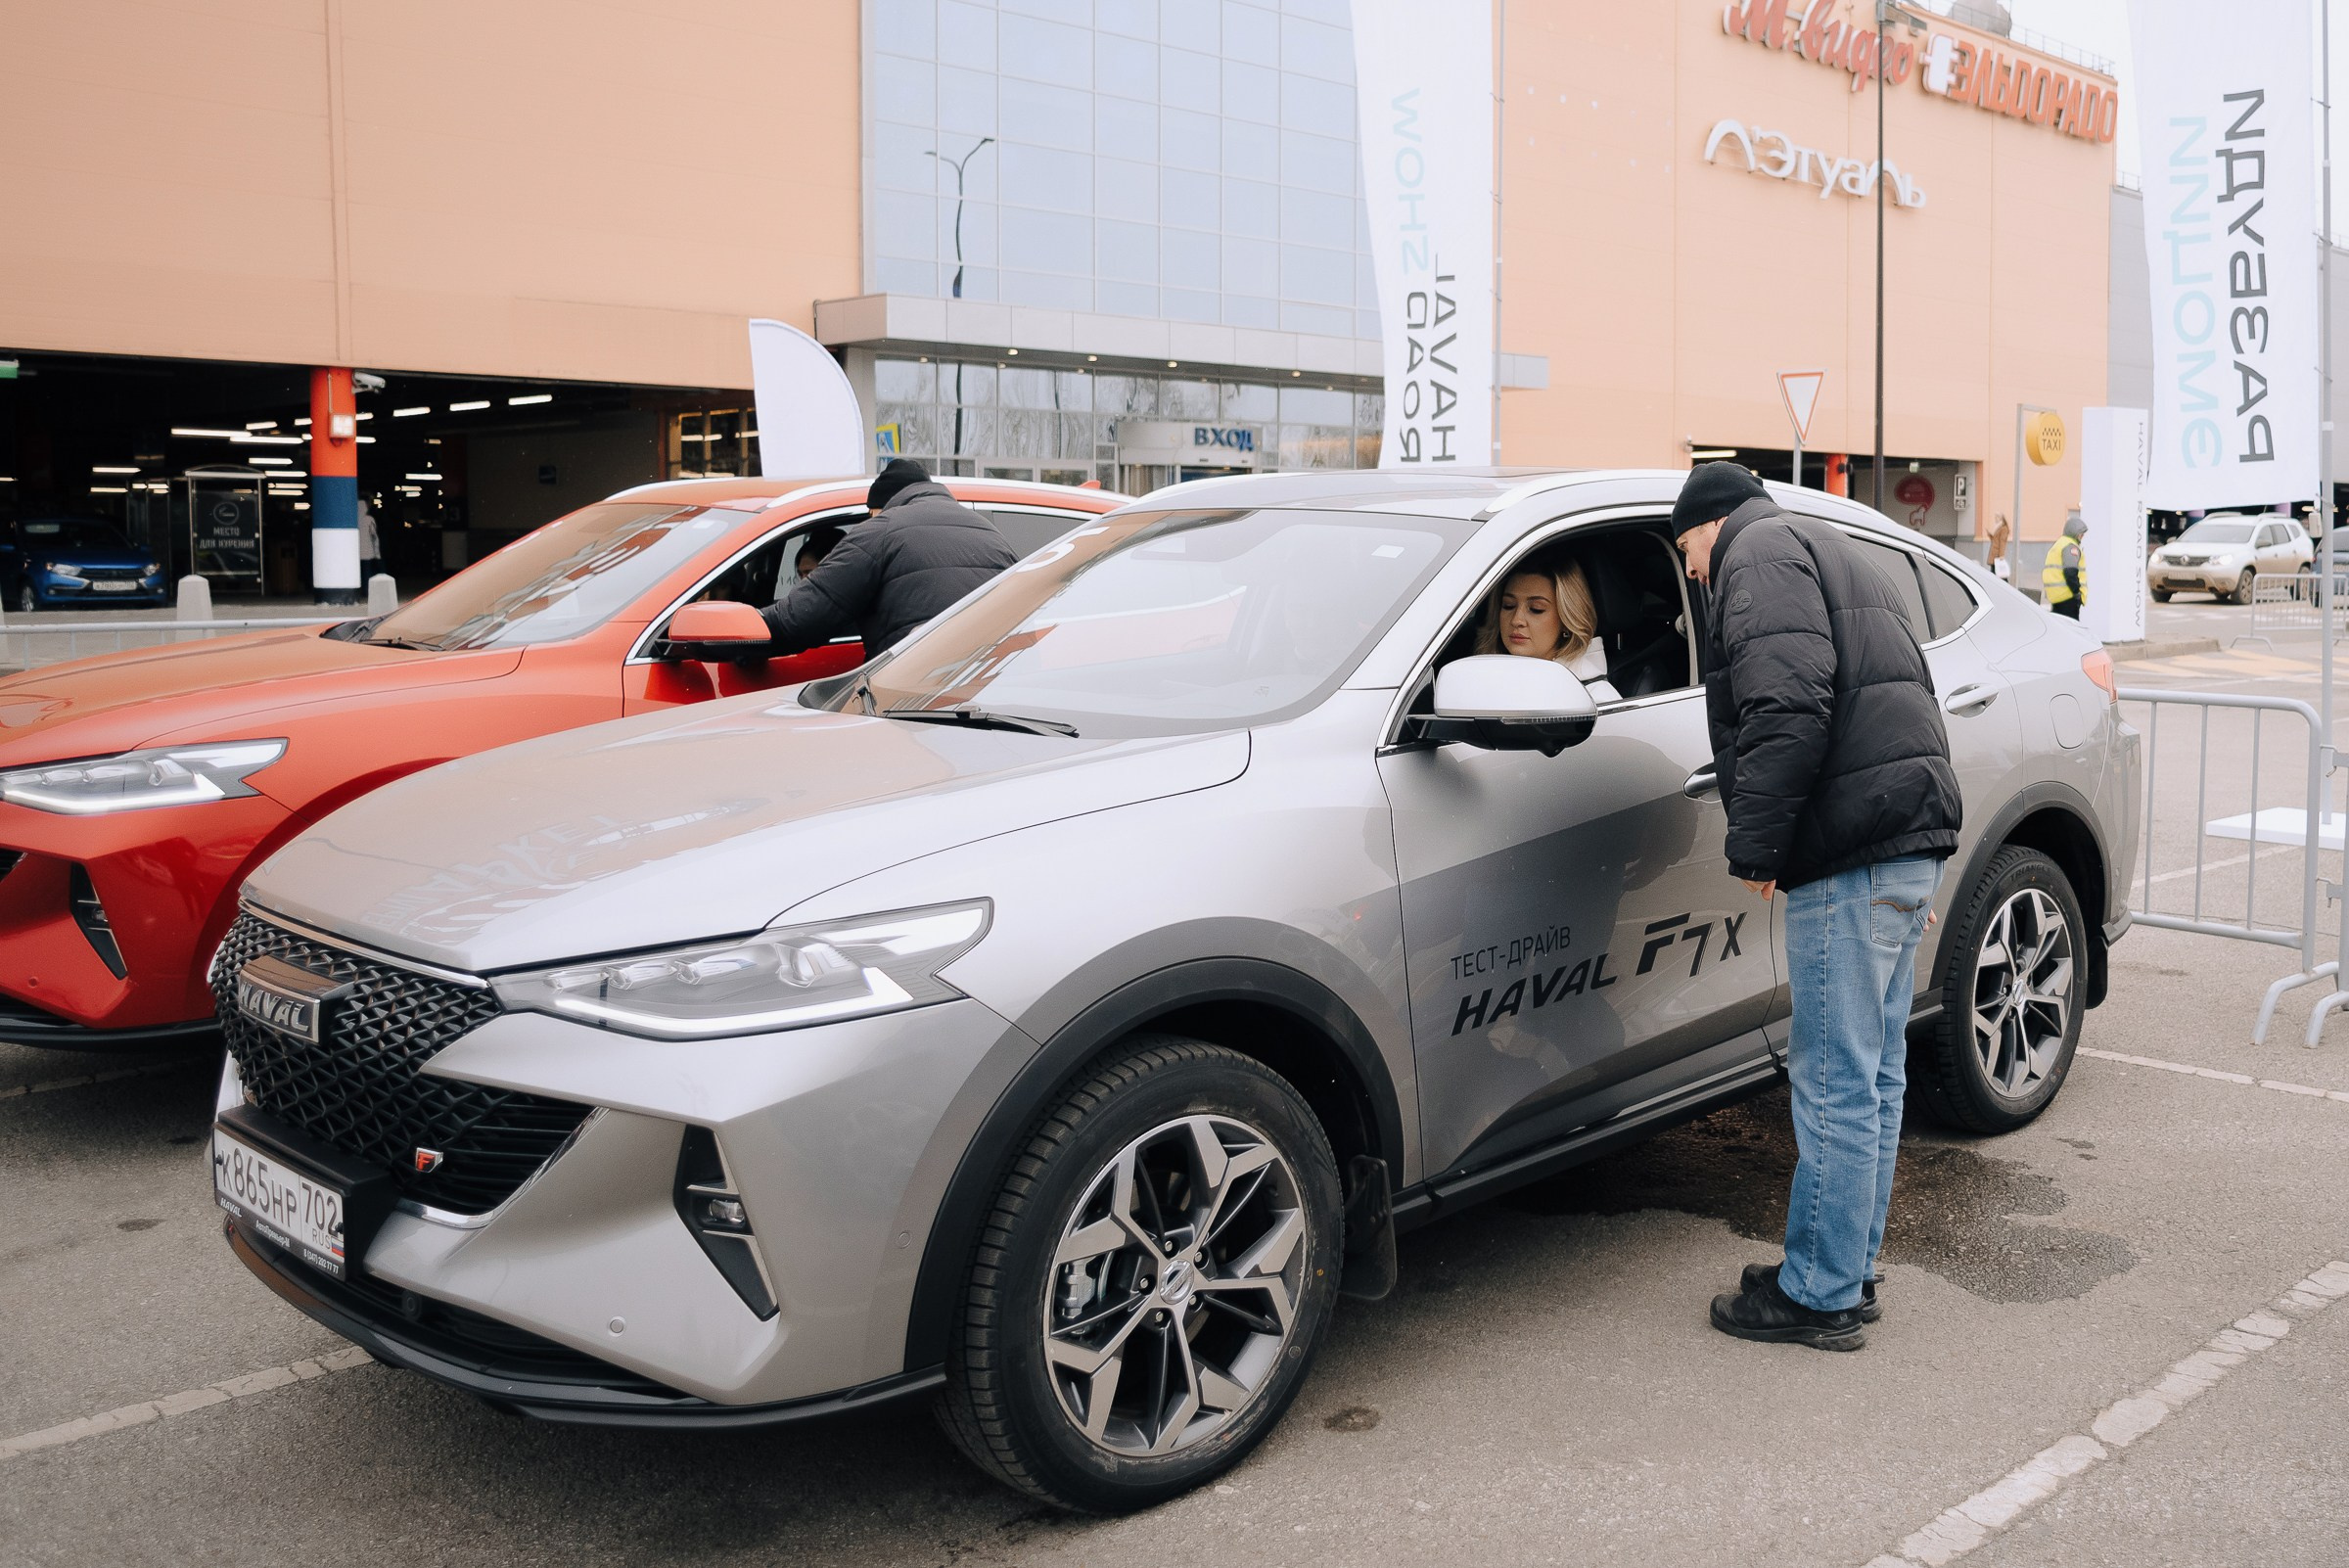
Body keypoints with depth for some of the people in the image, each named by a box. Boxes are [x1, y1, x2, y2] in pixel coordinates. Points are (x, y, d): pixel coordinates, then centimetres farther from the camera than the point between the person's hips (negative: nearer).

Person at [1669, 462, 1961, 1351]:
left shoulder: (1758, 554, -3)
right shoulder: (1830, 555, 29)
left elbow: (1789, 706, -20)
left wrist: (1756, 845, -17)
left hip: (1853, 849, -11)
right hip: (1910, 839, 11)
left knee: (1836, 1083, -4)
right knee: (1874, 1076, 15)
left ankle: (1821, 1296, 3)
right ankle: (1850, 1269, 26)